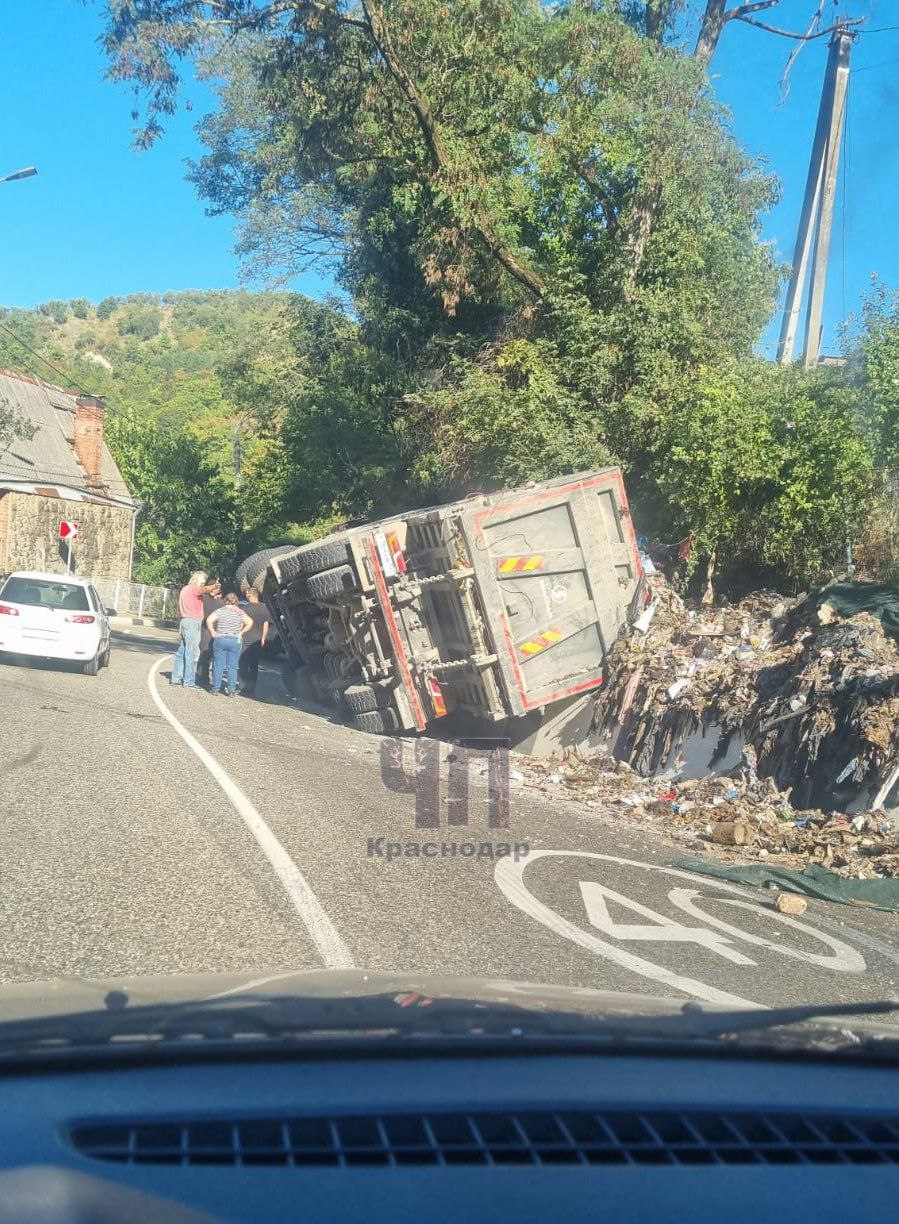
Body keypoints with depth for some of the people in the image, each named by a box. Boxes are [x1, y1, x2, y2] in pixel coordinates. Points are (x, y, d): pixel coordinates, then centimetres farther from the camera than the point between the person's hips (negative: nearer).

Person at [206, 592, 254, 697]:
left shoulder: (220, 611, -2)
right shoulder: (240, 613, 1)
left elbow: (209, 620, -13)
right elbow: (250, 622, -9)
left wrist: (213, 632, -2)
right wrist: (241, 632, 1)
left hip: (220, 640, 0)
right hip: (234, 641, 0)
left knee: (218, 665, 6)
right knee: (232, 667, 4)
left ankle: (216, 688, 9)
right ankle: (231, 690, 3)